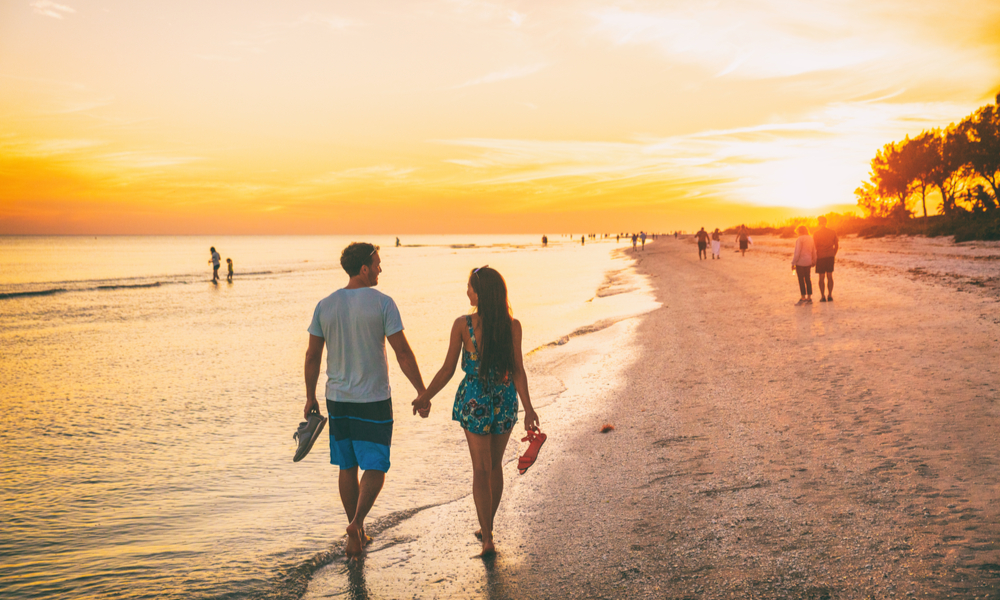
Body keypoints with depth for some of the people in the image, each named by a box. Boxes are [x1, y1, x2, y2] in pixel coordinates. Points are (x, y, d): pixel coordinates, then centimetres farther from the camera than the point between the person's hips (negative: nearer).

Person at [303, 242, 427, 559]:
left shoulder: (325, 305, 1)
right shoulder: (382, 303, -11)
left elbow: (312, 356, 4)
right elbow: (403, 352, -12)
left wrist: (310, 396, 16)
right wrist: (422, 393, -4)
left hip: (337, 399, 4)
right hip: (373, 401, -4)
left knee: (348, 467, 14)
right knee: (374, 468, 3)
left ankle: (356, 533, 23)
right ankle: (356, 524, -18)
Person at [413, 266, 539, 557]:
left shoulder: (462, 325, -13)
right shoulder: (512, 326, -8)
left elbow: (447, 370, -8)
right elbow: (518, 371, -11)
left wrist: (424, 397, 5)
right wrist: (528, 409, -7)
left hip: (475, 401, -2)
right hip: (505, 400, 2)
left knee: (481, 469, 8)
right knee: (495, 465, 20)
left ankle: (487, 538, 6)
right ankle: (487, 527, 34)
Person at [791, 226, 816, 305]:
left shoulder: (799, 239, -14)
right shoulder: (811, 239, 7)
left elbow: (797, 252, -17)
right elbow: (814, 252, 13)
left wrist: (793, 263, -13)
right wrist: (814, 261, 25)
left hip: (800, 262, -7)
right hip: (808, 262, 7)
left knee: (801, 280, -2)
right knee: (808, 279, 11)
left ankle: (803, 298, -2)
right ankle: (809, 298, 13)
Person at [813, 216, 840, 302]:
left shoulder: (816, 233, -9)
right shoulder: (833, 232, 2)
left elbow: (814, 246, -9)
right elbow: (837, 245, 7)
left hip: (820, 257, -3)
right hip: (830, 256, 3)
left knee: (821, 277, 4)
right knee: (830, 277, 10)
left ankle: (823, 297, 3)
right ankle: (830, 296, 10)